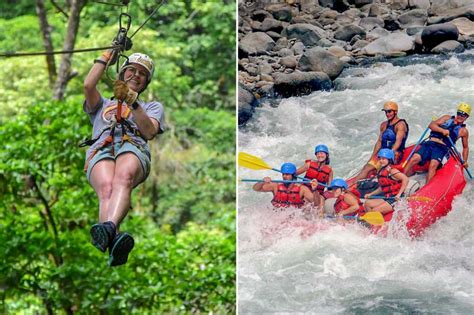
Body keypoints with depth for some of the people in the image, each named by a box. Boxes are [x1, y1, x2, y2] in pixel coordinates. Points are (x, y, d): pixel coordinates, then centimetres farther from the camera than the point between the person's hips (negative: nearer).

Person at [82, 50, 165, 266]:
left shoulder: (153, 106, 38)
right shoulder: (103, 105, 42)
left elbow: (149, 131, 14)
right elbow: (88, 86, 18)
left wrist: (132, 102, 3)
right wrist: (106, 57, 28)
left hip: (134, 147, -1)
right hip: (100, 150, 1)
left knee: (123, 177, -41)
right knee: (106, 187, -38)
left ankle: (108, 228, -71)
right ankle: (114, 240, -67)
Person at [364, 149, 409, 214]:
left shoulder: (392, 171, -14)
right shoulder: (381, 172, 12)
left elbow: (405, 179, -24)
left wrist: (399, 194, -26)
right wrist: (371, 194, 16)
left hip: (395, 199, -9)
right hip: (386, 198, 9)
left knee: (375, 210, -20)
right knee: (367, 204, -2)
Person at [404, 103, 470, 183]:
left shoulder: (463, 131, 15)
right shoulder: (447, 118, 17)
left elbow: (465, 147, 26)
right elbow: (431, 125, 5)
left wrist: (465, 161, 16)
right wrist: (442, 130, -12)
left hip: (442, 148, -1)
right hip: (430, 143, 1)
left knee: (433, 165, -31)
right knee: (415, 158, -23)